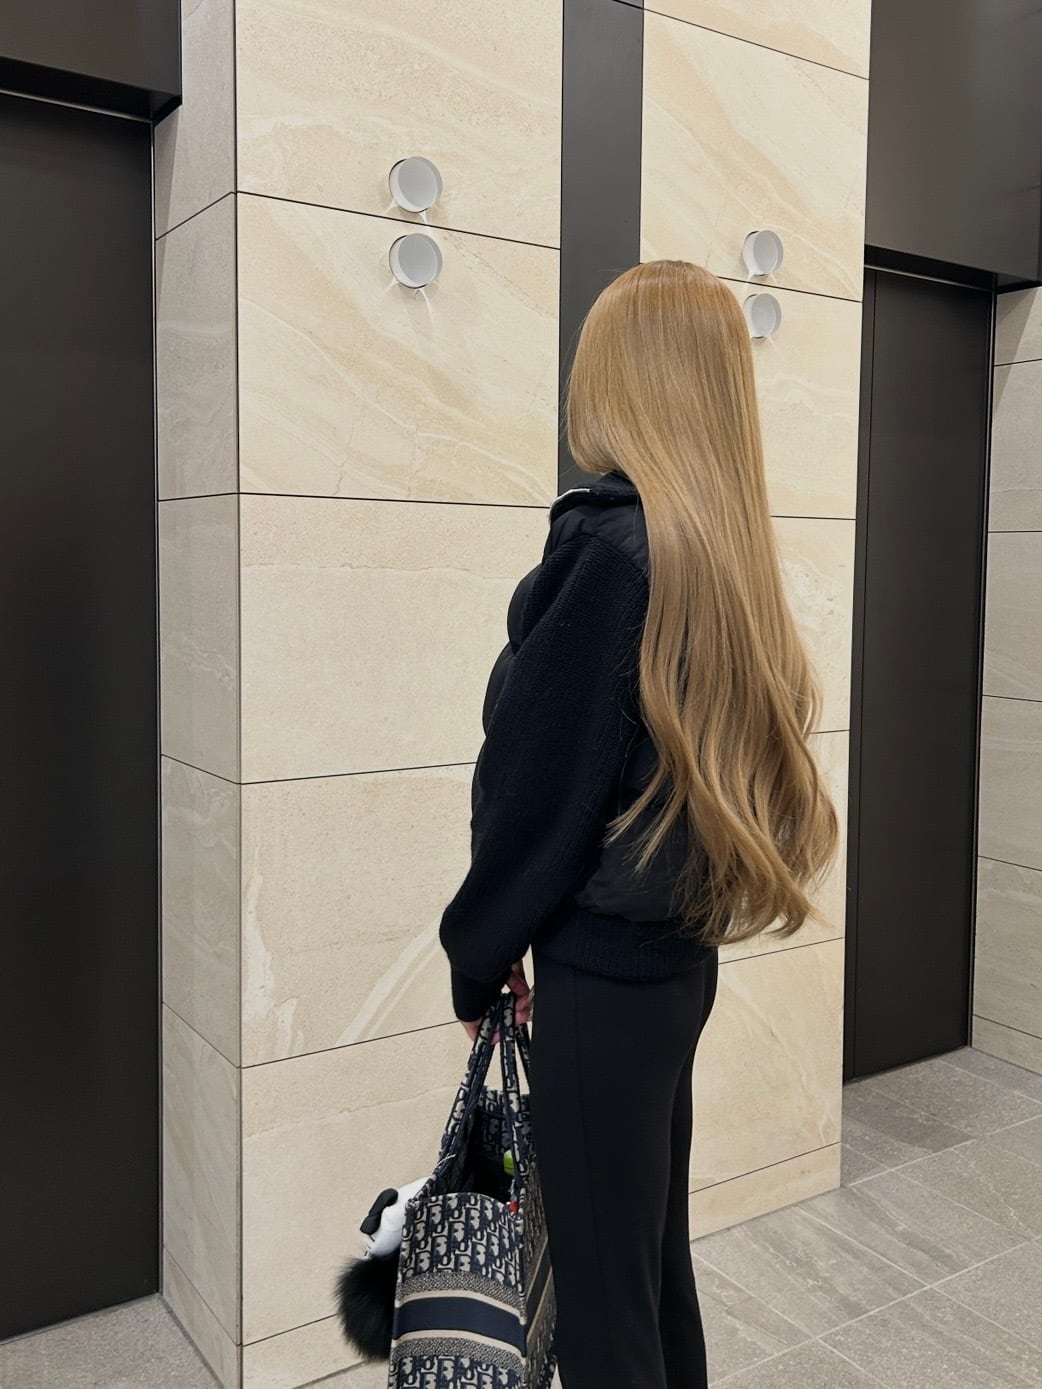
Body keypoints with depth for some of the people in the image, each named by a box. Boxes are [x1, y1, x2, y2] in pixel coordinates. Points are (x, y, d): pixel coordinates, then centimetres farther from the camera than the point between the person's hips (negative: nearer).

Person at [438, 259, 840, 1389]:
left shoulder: (610, 543, -19)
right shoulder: (726, 547, 6)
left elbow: (537, 781, -16)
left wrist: (479, 953, -1)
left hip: (603, 971, -8)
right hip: (677, 953, 8)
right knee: (655, 1254, 23)